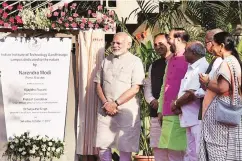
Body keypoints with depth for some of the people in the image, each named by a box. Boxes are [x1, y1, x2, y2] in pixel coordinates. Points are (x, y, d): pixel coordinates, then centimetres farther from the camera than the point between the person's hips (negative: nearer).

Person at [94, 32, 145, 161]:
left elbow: (135, 88, -10)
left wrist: (115, 103, -14)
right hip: (106, 110, 5)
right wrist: (105, 103, -4)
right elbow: (98, 84, 13)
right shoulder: (106, 61, 13)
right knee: (102, 145, 3)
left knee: (125, 148, -3)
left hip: (126, 110, -5)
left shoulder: (135, 62, -3)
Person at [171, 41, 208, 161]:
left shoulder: (201, 67, -16)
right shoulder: (193, 68, 16)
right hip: (191, 118, 10)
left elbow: (191, 94, -21)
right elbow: (186, 92, 18)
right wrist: (178, 103, -2)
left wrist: (176, 104, -6)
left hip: (198, 118, -10)